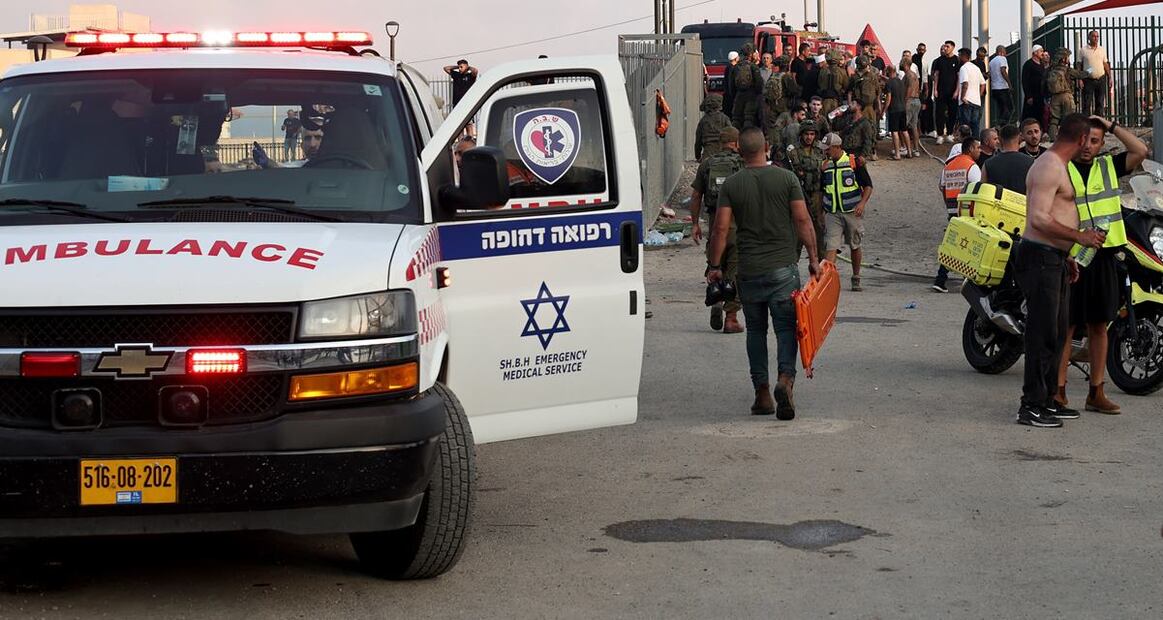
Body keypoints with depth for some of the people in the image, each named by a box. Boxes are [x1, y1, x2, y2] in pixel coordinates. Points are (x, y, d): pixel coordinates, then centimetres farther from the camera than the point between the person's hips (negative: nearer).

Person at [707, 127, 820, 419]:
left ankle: (762, 393, 11)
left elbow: (721, 228, -3)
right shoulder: (786, 178, -2)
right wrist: (813, 257, 3)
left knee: (756, 329, 12)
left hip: (748, 269, 1)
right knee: (786, 327, 0)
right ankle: (786, 378, -23)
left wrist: (714, 266, 4)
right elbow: (803, 222, -4)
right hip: (783, 267, -1)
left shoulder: (732, 184, 0)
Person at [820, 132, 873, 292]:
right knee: (831, 246, -11)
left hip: (853, 212, -2)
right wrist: (822, 210, 8)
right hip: (832, 214, 2)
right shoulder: (825, 165, 6)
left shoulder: (855, 161, -4)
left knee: (855, 247, 11)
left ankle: (856, 279, 26)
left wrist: (862, 203, -16)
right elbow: (822, 190, 16)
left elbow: (868, 185, -4)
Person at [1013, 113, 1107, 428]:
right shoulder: (1049, 167, -16)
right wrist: (1079, 236, -22)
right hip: (1040, 258, -11)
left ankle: (1047, 399, 22)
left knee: (1057, 332, 14)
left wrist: (1066, 256, 26)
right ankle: (1031, 406, -6)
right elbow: (1039, 219, -24)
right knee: (1043, 333, -9)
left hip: (1054, 259, 11)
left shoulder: (1058, 166, 19)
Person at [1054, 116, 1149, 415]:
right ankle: (1058, 390, 2)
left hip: (1104, 258, 4)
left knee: (1099, 325, 8)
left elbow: (1141, 151, -2)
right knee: (1066, 326, -2)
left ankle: (1096, 393, 14)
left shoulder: (1109, 166, 11)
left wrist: (1112, 126, 1)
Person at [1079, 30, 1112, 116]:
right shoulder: (1083, 50, 0)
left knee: (1100, 102, 6)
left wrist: (1109, 78, 8)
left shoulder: (1102, 50, 10)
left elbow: (1106, 65, 14)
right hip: (1088, 80, -4)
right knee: (1087, 103, -5)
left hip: (1101, 79, 4)